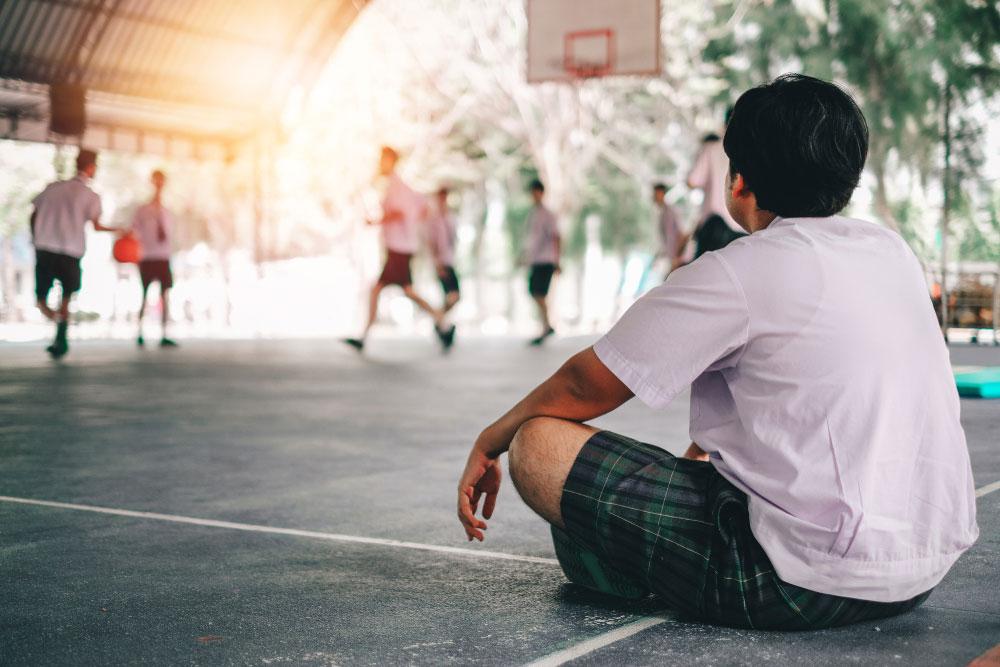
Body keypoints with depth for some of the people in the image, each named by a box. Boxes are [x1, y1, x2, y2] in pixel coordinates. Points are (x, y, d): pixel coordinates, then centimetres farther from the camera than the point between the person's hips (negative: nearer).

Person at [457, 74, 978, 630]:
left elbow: (584, 387, -4)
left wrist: (490, 442, 14)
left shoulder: (740, 274, -13)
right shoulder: (894, 251, 9)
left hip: (814, 583, -8)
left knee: (541, 444, -7)